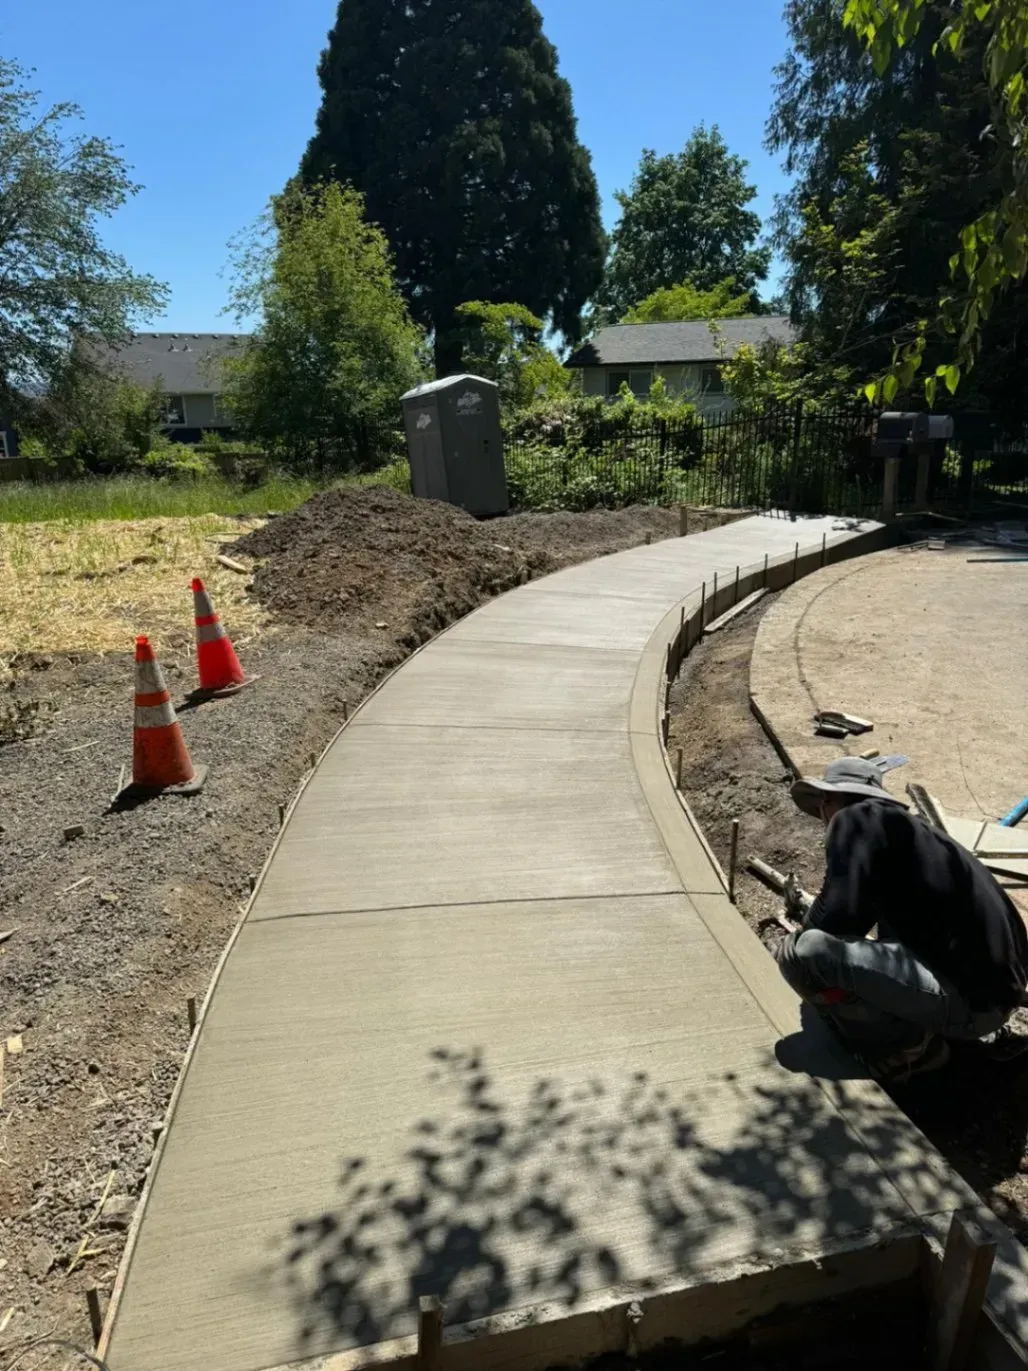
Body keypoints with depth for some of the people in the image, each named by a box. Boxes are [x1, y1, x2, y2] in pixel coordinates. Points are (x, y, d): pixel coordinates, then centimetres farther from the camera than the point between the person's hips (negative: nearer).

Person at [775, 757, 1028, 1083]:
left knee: (802, 952, -19)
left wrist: (796, 940, 3)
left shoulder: (856, 819, -8)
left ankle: (906, 1047, -1)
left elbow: (839, 915, -18)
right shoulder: (901, 825, 19)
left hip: (967, 998, -10)